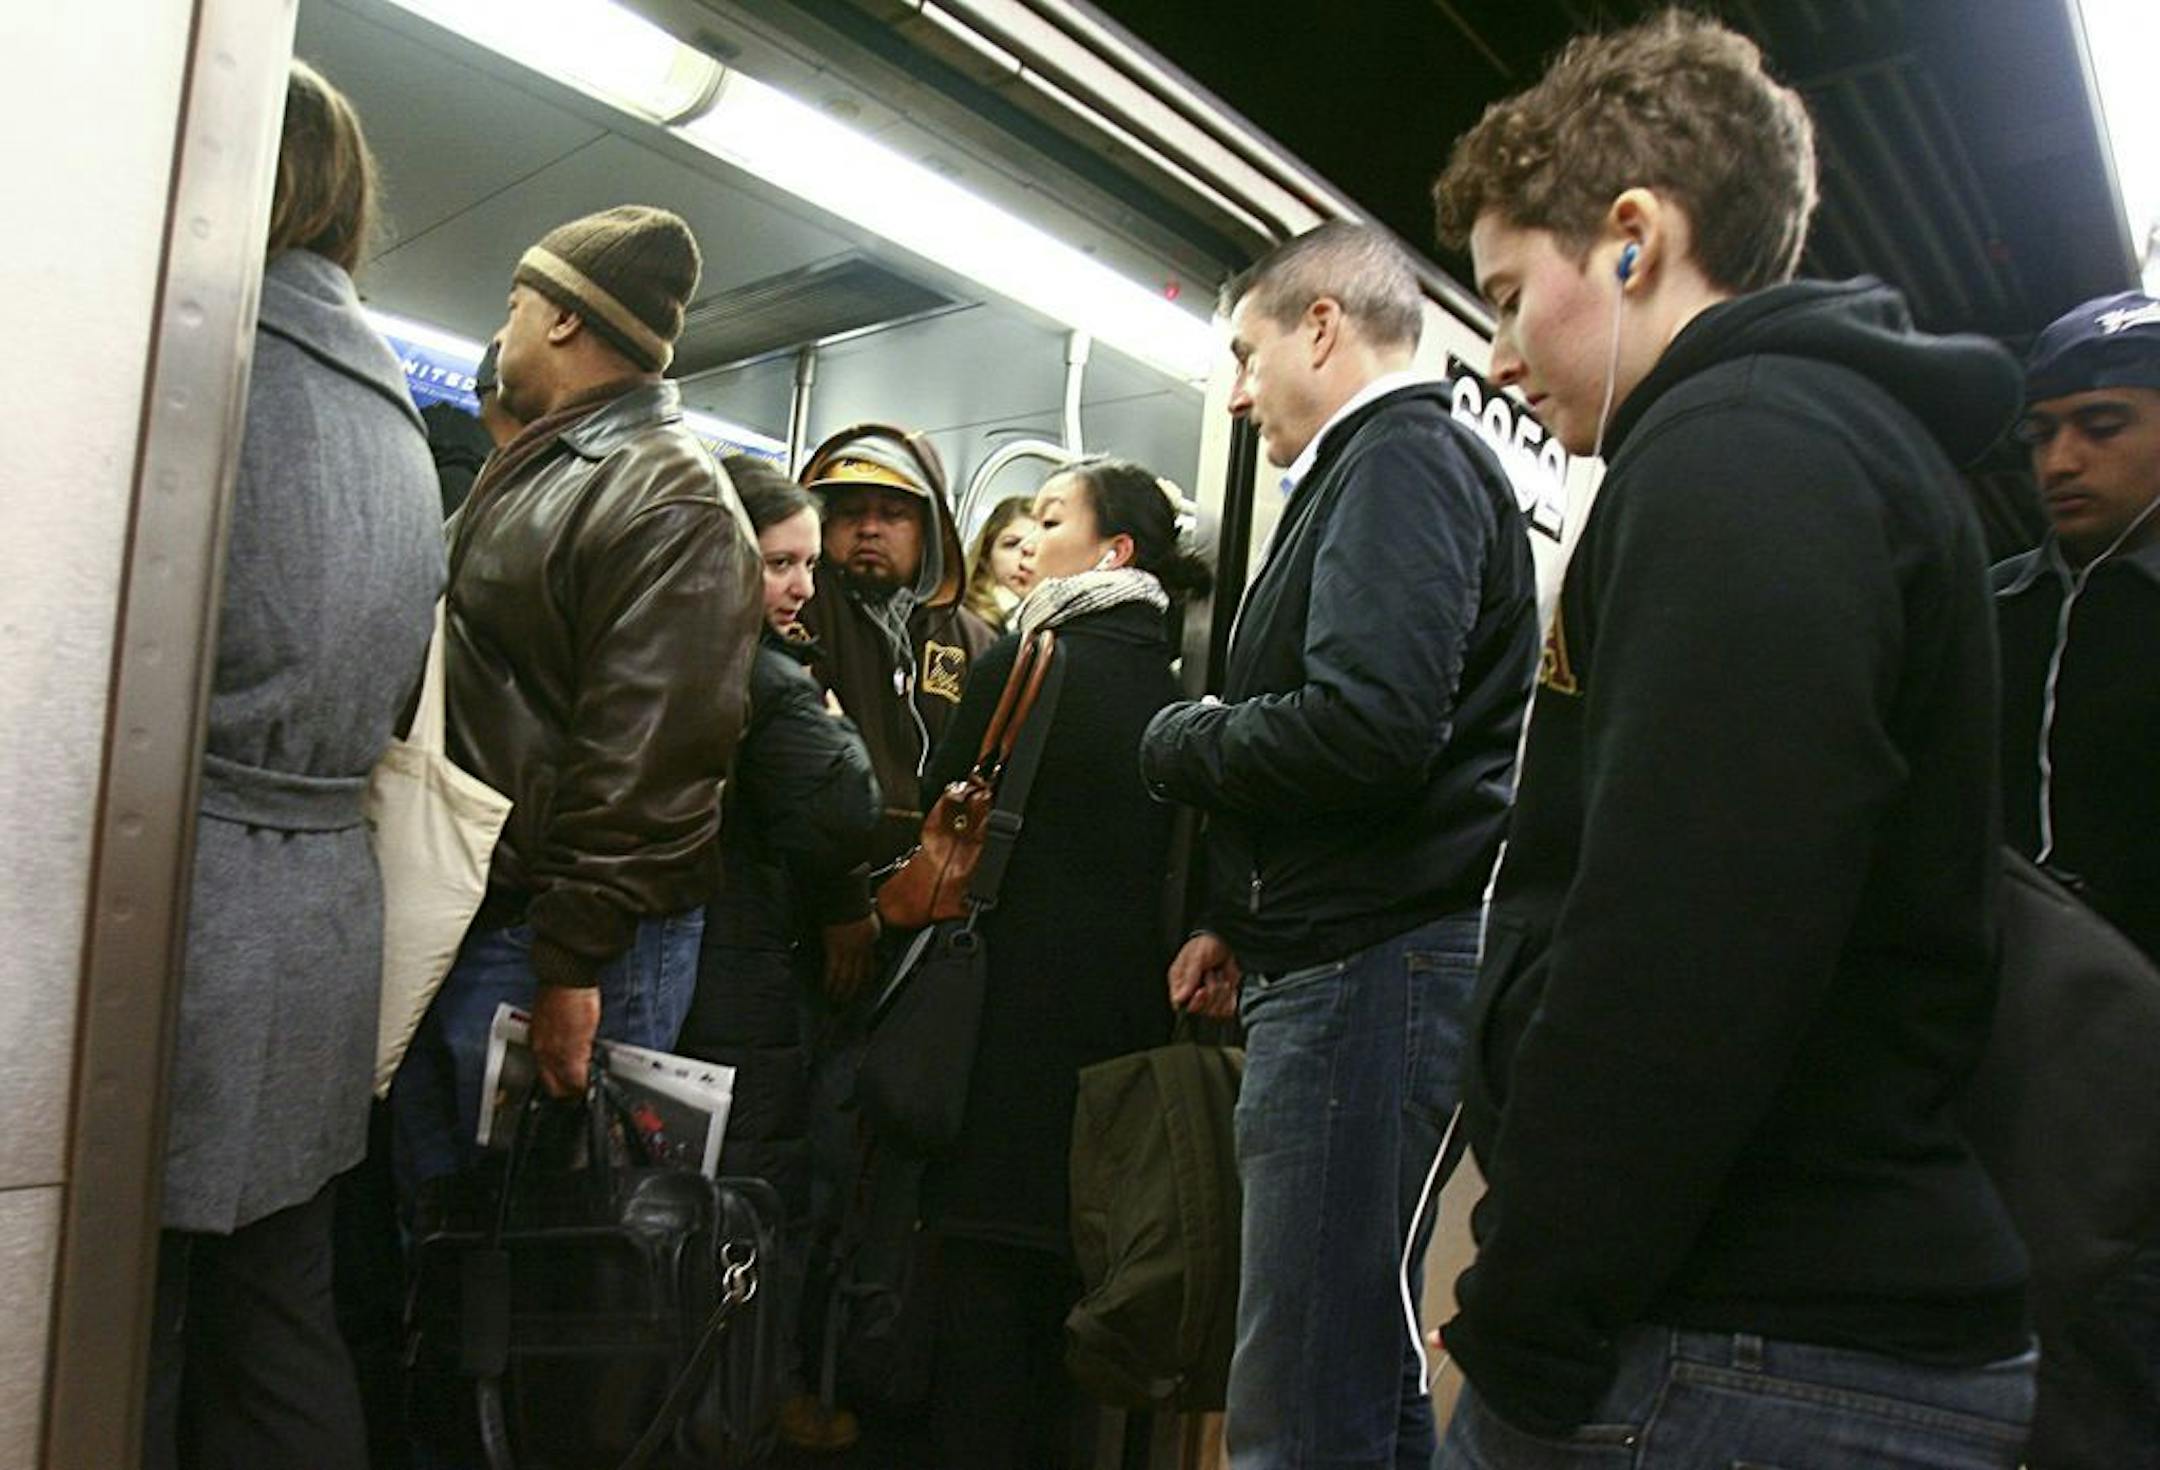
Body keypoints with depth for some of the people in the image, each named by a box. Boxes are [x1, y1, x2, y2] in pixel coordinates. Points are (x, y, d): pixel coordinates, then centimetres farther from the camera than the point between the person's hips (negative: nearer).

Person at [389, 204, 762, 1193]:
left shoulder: (673, 504, -14)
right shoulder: (525, 472, 18)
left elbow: (646, 757, -22)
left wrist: (573, 961, -23)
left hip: (554, 938, -9)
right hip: (447, 922, 9)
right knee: (435, 1211, 18)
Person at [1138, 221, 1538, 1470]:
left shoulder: (1404, 461, -9)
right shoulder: (1367, 472, 21)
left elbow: (1367, 728, -24)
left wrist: (1179, 741, -6)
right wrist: (1240, 922, 16)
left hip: (1376, 966, -11)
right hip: (1339, 957, 11)